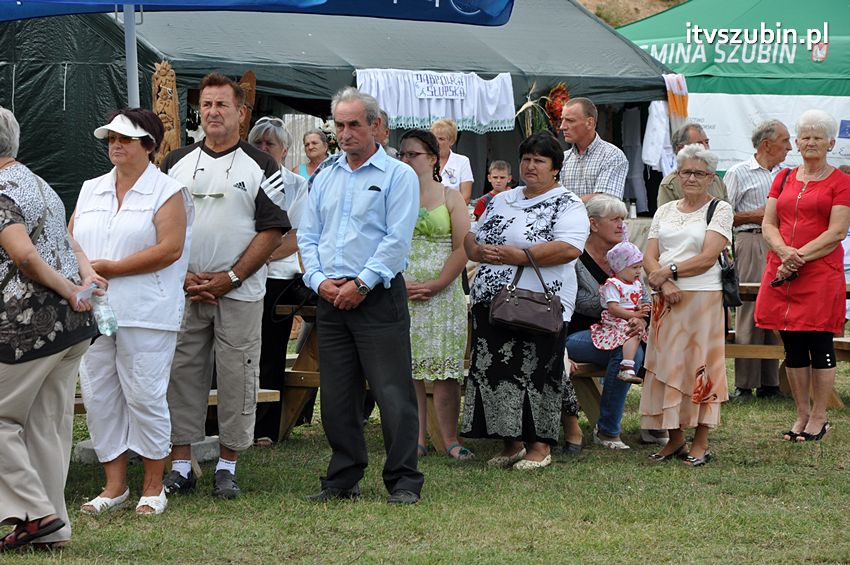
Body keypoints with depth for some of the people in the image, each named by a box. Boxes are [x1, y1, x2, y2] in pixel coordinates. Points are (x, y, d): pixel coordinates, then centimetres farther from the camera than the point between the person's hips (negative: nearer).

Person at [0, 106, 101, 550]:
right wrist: (86, 275, 2)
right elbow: (69, 245, 20)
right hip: (73, 324, 9)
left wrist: (70, 292, -14)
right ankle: (53, 530, 13)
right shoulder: (40, 185, 18)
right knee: (48, 425, 11)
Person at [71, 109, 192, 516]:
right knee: (98, 397, 5)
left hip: (146, 314, -6)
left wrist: (113, 268, -13)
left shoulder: (167, 192, 0)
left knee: (145, 396, -4)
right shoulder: (90, 191, 18)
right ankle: (114, 485, 12)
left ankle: (153, 486, 5)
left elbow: (169, 249, -11)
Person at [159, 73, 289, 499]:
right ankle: (180, 466, 8)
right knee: (182, 376, 2)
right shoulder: (176, 163, 10)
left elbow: (273, 231, -4)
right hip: (181, 290, 2)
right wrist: (181, 275, -5)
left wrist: (229, 279, -12)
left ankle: (227, 466, 8)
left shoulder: (260, 168, 1)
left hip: (239, 293, -2)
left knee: (236, 379, -1)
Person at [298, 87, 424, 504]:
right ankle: (342, 479, 17)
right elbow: (307, 235, 14)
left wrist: (360, 284, -15)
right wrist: (319, 279, -4)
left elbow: (397, 239, -10)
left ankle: (404, 482, -3)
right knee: (336, 395, 8)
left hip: (378, 297, -6)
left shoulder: (398, 175, -1)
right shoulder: (325, 179, 16)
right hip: (330, 299, 6)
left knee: (392, 393, -7)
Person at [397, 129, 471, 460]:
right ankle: (417, 441, 3)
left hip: (442, 293, -2)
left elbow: (463, 248, -2)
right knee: (408, 368, 0)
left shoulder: (451, 198, 6)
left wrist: (436, 285, -12)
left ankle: (450, 440, -2)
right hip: (400, 293, 2)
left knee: (445, 369, -5)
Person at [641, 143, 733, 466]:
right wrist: (664, 284, -11)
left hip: (703, 298, -5)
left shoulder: (720, 210, 1)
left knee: (698, 367, -4)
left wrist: (669, 270, -11)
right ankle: (674, 440, 12)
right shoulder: (665, 211, 15)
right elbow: (650, 258, 7)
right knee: (667, 366, 3)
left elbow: (708, 257, -10)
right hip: (665, 300, 5)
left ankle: (700, 444, 1)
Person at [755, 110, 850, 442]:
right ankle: (802, 415, 16)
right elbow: (768, 224, 9)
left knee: (819, 345, -2)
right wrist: (784, 252, -11)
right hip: (781, 274, 5)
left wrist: (800, 256, -16)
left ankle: (819, 418, 5)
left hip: (820, 274, -5)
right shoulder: (783, 178, 15)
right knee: (792, 348, 8)